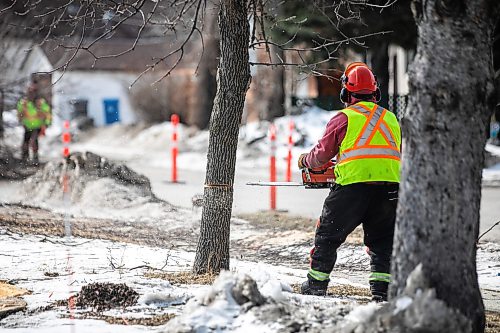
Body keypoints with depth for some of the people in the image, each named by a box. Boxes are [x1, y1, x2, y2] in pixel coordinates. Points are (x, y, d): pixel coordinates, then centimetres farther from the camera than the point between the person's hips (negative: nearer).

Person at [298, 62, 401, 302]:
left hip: (353, 183, -4)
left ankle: (316, 284, 16)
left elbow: (322, 154, 11)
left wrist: (304, 161, 32)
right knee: (382, 240, 14)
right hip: (391, 183, 4)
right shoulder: (391, 119, 19)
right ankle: (382, 288, 4)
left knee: (328, 235, 11)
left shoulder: (344, 118, 4)